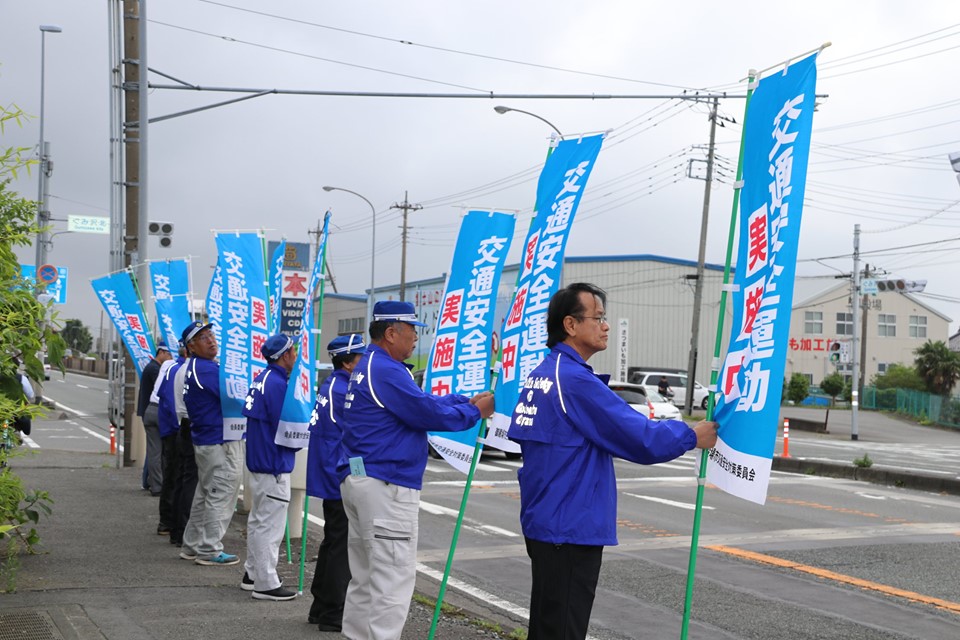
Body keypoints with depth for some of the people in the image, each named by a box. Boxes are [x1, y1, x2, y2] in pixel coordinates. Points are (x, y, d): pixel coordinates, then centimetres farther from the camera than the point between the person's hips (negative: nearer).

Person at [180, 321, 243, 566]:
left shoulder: (194, 368, 13)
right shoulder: (208, 369, -19)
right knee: (221, 496, -2)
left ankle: (192, 545, 26)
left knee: (205, 495, 18)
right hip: (221, 442, -10)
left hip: (205, 441, 10)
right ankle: (209, 550, 4)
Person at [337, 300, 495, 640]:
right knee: (393, 578, -6)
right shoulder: (387, 371, -17)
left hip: (358, 480, 11)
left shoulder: (369, 367, 16)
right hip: (386, 486, -11)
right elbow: (430, 414, -16)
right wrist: (476, 411, -1)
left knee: (364, 576, 17)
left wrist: (467, 398, 12)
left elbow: (420, 400, 19)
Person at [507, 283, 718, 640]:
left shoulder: (541, 375, 11)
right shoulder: (575, 380, -19)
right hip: (570, 528, -10)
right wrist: (692, 436, -4)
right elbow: (641, 440, -19)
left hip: (544, 522, 10)